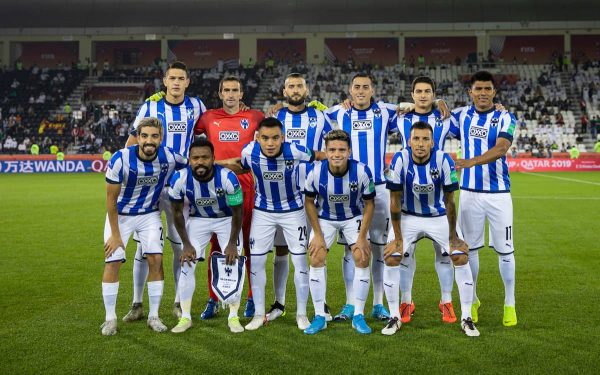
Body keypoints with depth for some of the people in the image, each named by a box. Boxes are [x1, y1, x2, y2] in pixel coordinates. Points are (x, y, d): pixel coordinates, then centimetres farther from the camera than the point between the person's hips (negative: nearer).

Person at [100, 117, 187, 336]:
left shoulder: (169, 158, -20)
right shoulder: (121, 159, -27)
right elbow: (111, 199, -16)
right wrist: (115, 234, -12)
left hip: (150, 214, 2)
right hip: (120, 214, -2)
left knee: (155, 260, -8)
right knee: (113, 262, -7)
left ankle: (154, 316, 6)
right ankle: (110, 318, 7)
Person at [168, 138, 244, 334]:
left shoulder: (227, 177, -33)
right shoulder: (180, 179, -27)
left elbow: (237, 211, -17)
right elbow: (177, 212, -9)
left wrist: (232, 243, -12)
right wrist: (186, 244, -9)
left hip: (227, 219, -1)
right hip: (197, 220, 2)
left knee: (233, 264, -8)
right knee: (187, 265, -6)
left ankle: (233, 316, 8)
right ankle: (185, 317, 9)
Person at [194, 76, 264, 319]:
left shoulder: (254, 117, 5)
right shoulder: (208, 118, 9)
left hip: (246, 187, -1)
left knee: (250, 243, 4)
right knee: (216, 245, 7)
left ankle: (253, 298, 14)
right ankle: (213, 300, 15)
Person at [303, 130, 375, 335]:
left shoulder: (362, 171, -26)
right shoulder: (316, 172, -25)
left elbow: (369, 204, -12)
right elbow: (309, 202, -8)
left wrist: (362, 237, -14)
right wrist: (318, 235, -10)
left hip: (354, 217, 0)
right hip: (325, 218, 1)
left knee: (362, 258, -12)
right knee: (316, 258, -11)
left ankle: (358, 316, 1)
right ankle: (319, 317, 1)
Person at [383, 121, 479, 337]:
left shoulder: (444, 160, -21)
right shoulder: (400, 160, -21)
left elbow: (449, 202, -11)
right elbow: (395, 202, -14)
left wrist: (452, 237, -7)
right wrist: (398, 238, -13)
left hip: (440, 217, 0)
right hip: (409, 217, 0)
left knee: (461, 256, -11)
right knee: (391, 258, -13)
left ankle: (466, 318, 4)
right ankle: (395, 317, 3)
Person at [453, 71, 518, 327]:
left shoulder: (505, 119, -3)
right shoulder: (462, 115, 5)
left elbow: (500, 149, -20)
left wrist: (471, 162, -35)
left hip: (498, 193, -2)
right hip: (470, 192, 2)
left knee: (505, 250, 3)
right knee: (469, 248, 7)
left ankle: (510, 305, 16)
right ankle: (472, 300, 23)